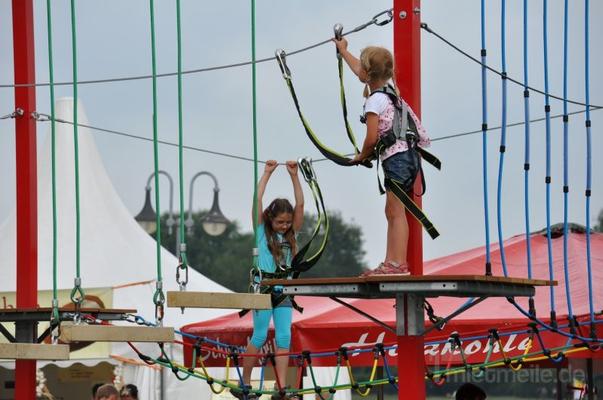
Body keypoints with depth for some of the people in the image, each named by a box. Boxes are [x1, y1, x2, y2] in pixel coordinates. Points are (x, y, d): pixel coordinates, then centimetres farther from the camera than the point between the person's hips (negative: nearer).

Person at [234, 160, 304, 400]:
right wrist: (267, 173, -5)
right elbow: (257, 200, -7)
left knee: (284, 337, -3)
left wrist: (294, 176, -2)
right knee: (260, 336, -4)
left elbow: (300, 205, 2)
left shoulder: (290, 234, 10)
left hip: (283, 290, 4)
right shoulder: (262, 231, 1)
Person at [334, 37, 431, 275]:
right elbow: (359, 71, 36)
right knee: (392, 213, 11)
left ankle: (399, 264, -12)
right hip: (407, 155, 9)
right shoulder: (388, 90, 15)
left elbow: (372, 138, -14)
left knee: (396, 212, -10)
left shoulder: (375, 100, -12)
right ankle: (390, 263, 11)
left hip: (397, 157, -9)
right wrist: (343, 51, 50)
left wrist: (362, 156, 6)